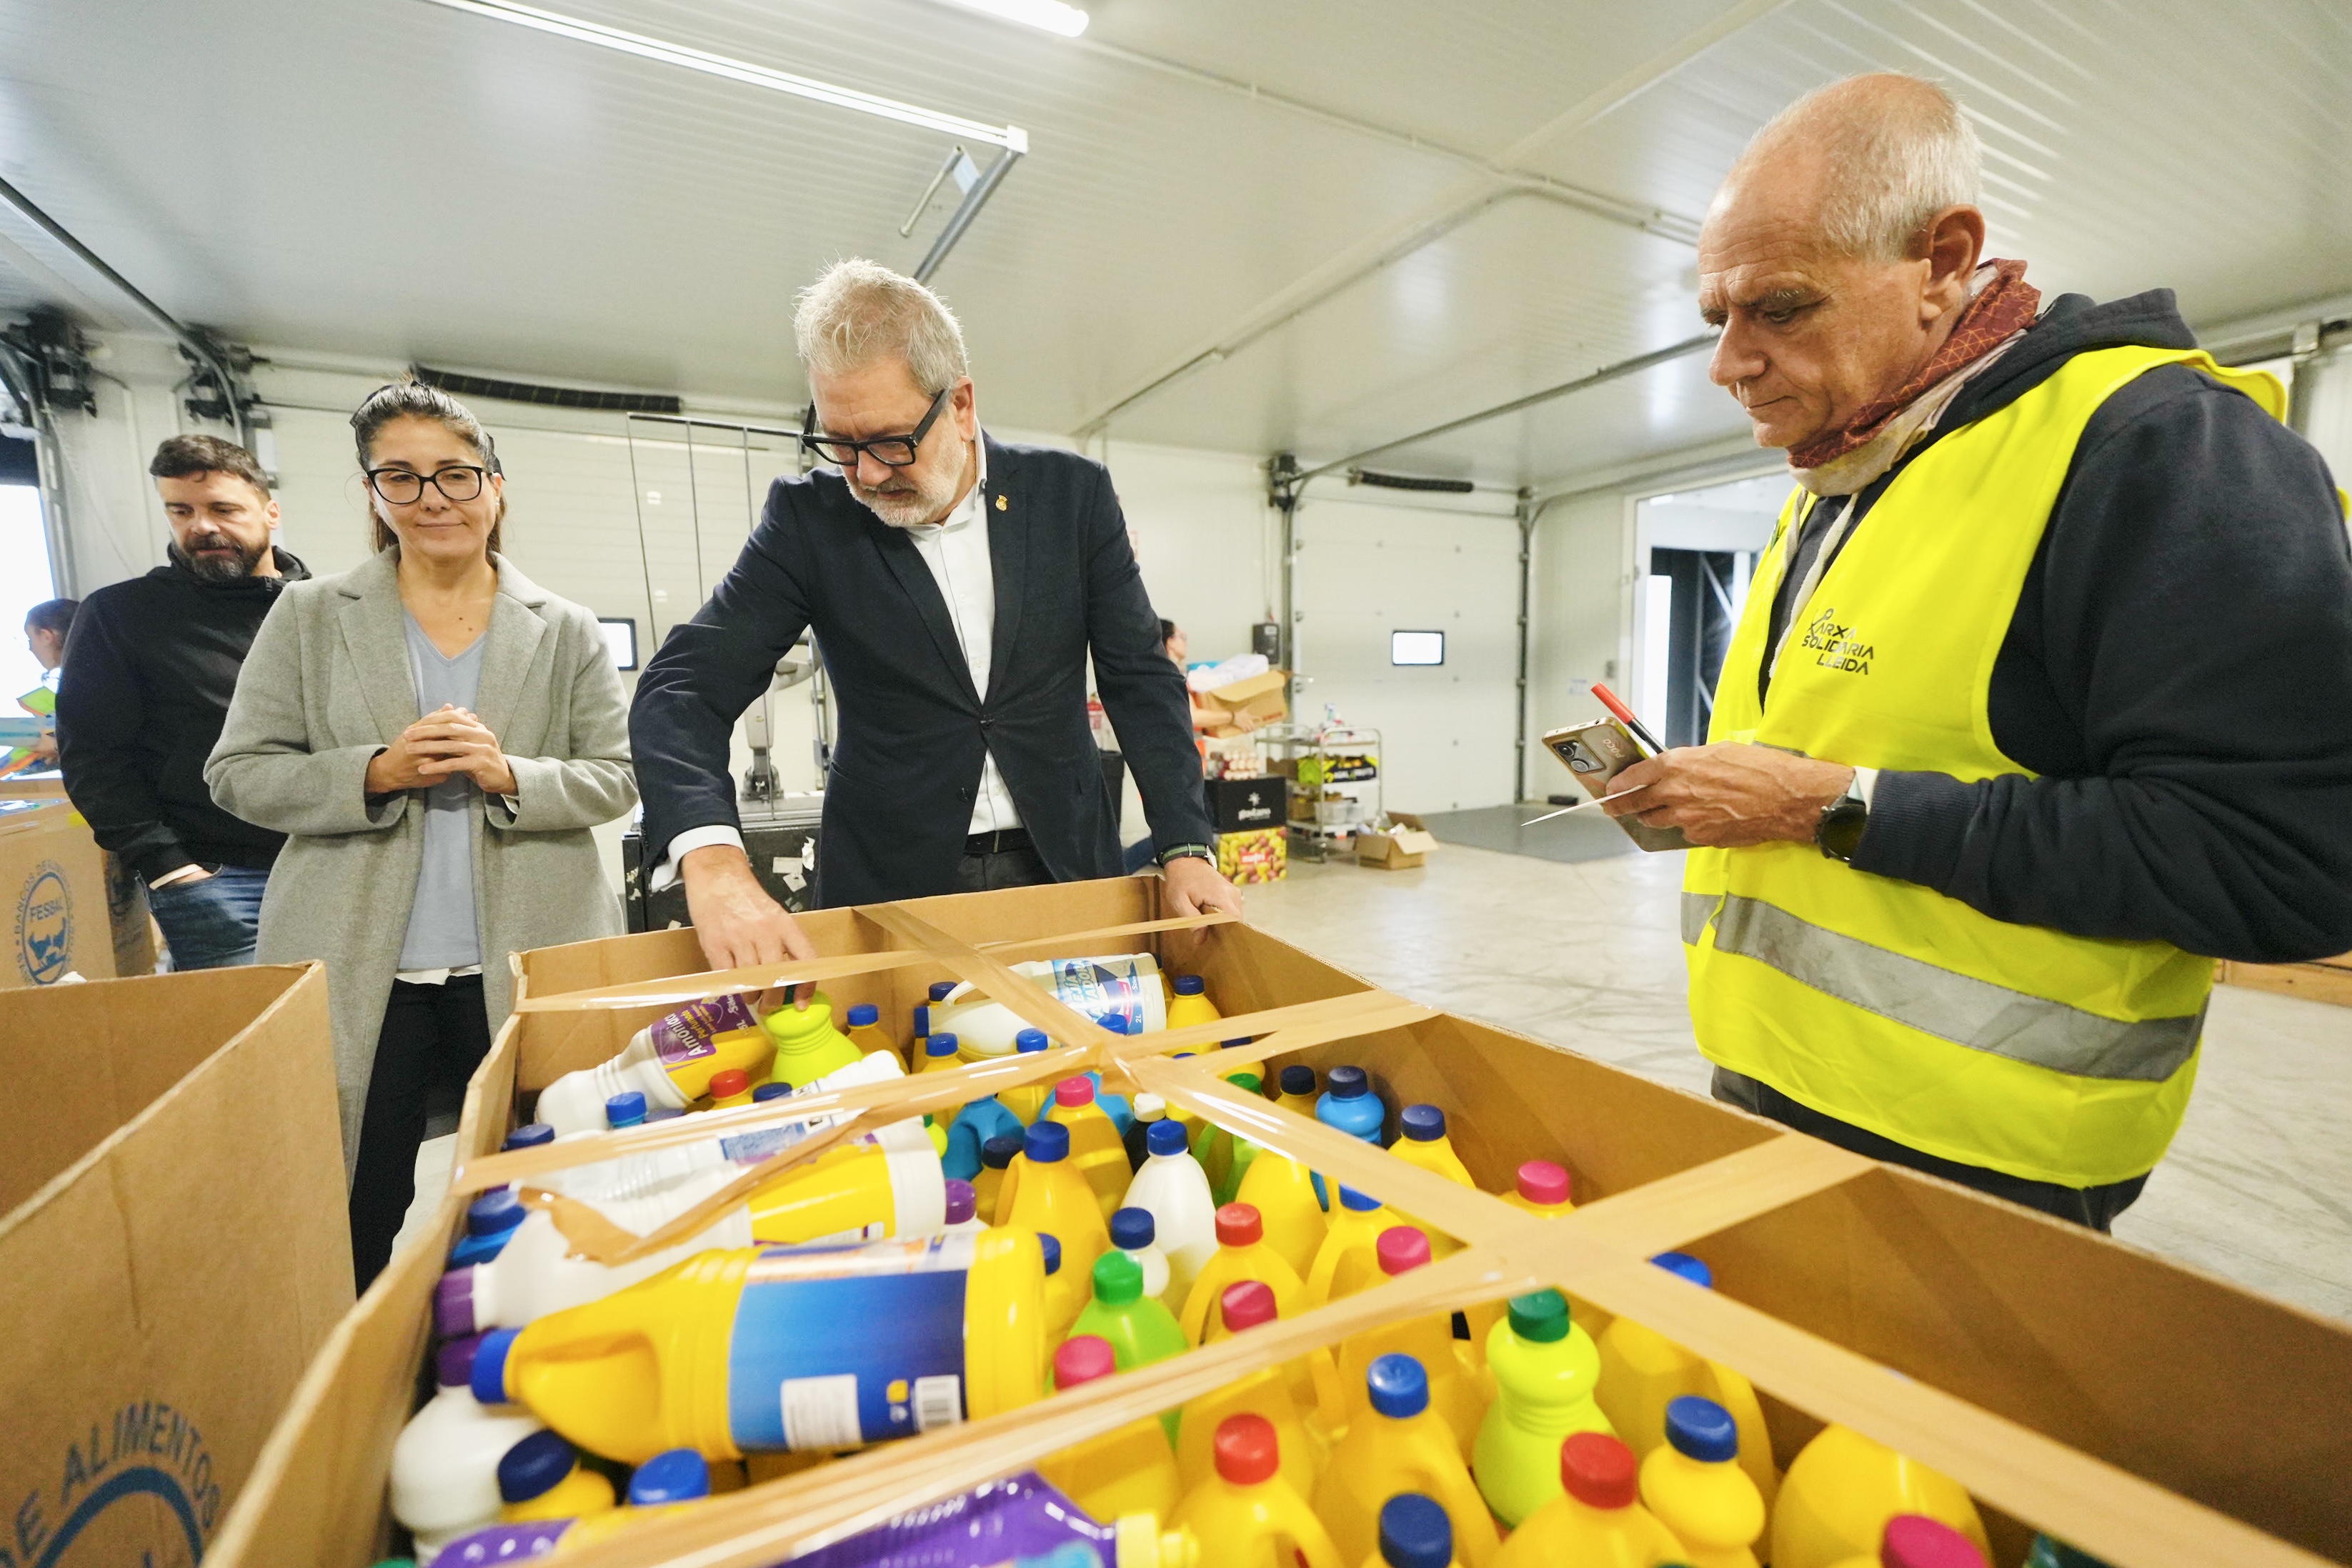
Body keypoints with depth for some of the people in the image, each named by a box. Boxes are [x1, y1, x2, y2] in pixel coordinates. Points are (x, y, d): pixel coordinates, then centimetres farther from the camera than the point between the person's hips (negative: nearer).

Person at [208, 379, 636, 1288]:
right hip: (356, 973, 1)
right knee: (354, 1230, 9)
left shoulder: (565, 631, 4)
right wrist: (375, 772, -13)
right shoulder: (310, 617, 6)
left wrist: (510, 775, -16)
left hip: (526, 967, 0)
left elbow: (616, 778, 1)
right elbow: (239, 772, 4)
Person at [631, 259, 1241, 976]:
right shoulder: (809, 515, -5)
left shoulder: (1071, 493, -3)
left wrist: (1185, 850, -12)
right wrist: (714, 860, -30)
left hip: (1066, 864, 1)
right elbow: (683, 687, -10)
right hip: (889, 884, 0)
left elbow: (1140, 677, -1)